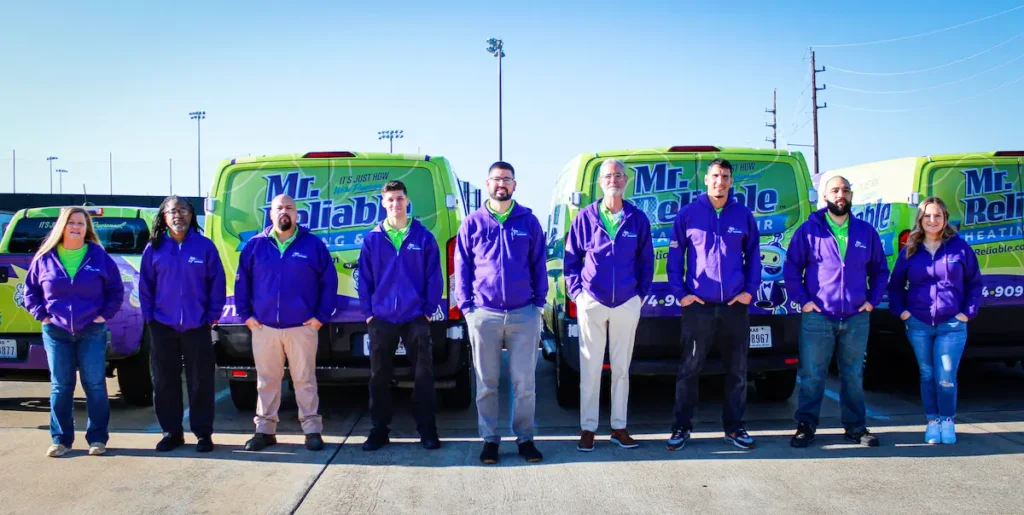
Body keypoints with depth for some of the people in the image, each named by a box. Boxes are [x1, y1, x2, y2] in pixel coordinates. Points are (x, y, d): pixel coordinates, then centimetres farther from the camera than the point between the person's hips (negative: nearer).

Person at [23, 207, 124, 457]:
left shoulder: (99, 256, 2)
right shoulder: (45, 257, 5)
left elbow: (116, 289, 6)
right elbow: (30, 290, 13)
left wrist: (104, 314, -2)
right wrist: (41, 314, 2)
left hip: (92, 331, -1)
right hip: (56, 332, 1)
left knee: (95, 385, 0)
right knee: (60, 387, 6)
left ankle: (97, 438, 10)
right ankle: (61, 439, 17)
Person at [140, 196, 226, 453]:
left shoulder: (205, 246, -3)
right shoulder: (154, 248, 2)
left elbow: (217, 283, -1)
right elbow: (145, 285, 6)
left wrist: (212, 315, -4)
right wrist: (149, 315, 1)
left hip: (197, 326, -2)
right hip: (162, 326, 2)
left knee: (201, 382, 3)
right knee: (165, 382, 9)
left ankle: (203, 433, 14)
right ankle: (171, 432, 21)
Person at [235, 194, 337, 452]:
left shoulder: (313, 244, 0)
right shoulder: (254, 245, 6)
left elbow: (329, 281, 1)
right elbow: (242, 281, 9)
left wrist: (322, 315, -4)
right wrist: (246, 314, 2)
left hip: (302, 327, -2)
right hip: (263, 327, 2)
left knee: (305, 380, 4)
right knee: (267, 381, 11)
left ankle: (313, 431, 11)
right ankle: (265, 430, 22)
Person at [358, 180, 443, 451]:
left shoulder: (423, 237, 1)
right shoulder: (372, 238, 5)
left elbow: (434, 277, 0)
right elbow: (364, 278, 6)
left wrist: (429, 310, -5)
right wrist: (368, 311, 0)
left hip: (416, 318, -1)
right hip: (381, 319, 2)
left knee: (423, 375, 2)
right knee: (379, 377, 9)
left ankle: (427, 430, 14)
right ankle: (379, 430, 21)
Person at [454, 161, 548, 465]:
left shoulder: (528, 221, 6)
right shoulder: (472, 223, 5)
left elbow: (538, 265, 8)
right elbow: (462, 266, 6)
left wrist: (539, 301, 1)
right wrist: (465, 305, -2)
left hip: (524, 314, 0)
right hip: (483, 314, 0)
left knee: (525, 382, 6)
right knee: (486, 383, 8)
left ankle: (525, 438, 19)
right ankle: (489, 440, 20)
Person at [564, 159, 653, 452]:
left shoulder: (638, 219, 4)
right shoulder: (585, 217, 0)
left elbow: (646, 261, 9)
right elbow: (571, 258, 4)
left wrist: (641, 293, 2)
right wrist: (576, 292, -3)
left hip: (628, 304, 1)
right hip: (592, 303, -1)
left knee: (621, 368, 10)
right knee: (590, 368, 3)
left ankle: (619, 427, 21)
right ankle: (588, 428, 13)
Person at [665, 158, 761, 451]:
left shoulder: (743, 215, 6)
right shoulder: (688, 214, 1)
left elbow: (753, 255, 12)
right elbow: (675, 256, 2)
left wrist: (750, 290, 1)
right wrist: (681, 292, -5)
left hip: (735, 306, 2)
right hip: (698, 306, -2)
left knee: (737, 370, 10)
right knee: (689, 370, 1)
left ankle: (734, 426, 23)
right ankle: (682, 427, 13)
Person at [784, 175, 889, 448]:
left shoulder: (866, 231, 9)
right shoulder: (809, 230, 0)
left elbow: (880, 269, 17)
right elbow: (791, 268, 2)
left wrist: (873, 300, 6)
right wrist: (802, 300, -5)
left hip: (857, 318, 3)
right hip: (817, 317, -3)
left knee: (853, 376, 11)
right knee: (811, 376, 1)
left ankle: (856, 427, 22)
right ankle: (805, 426, 11)